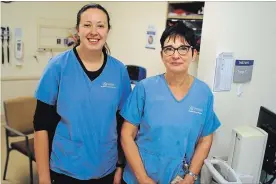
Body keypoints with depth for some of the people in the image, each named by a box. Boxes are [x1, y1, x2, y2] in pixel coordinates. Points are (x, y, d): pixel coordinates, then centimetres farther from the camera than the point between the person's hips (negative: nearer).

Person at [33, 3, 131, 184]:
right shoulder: (58, 66, -10)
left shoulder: (119, 70, -4)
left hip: (106, 169, 2)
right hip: (65, 169, -2)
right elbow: (42, 124, -7)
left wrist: (120, 165, 5)